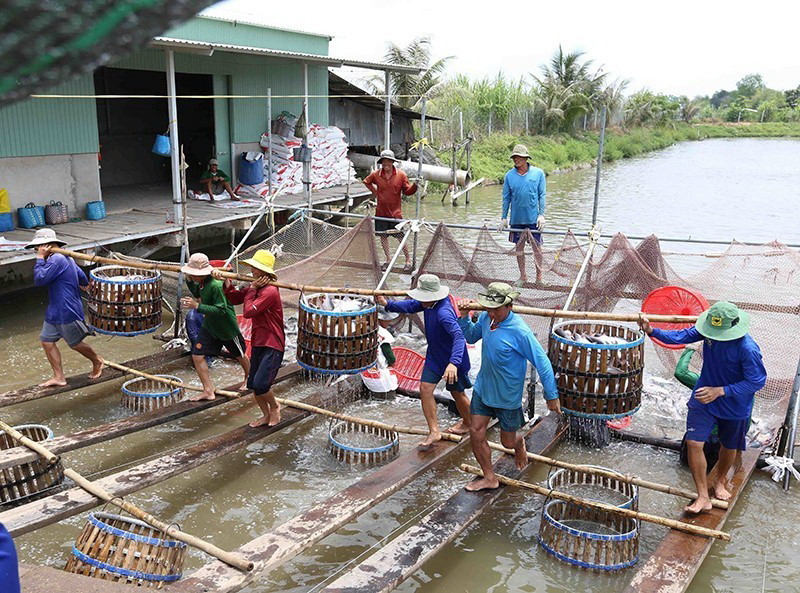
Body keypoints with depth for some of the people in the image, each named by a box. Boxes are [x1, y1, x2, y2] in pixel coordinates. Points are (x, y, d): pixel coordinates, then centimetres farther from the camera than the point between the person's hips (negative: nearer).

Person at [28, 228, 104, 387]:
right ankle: (58, 377, 9)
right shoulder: (66, 258, 11)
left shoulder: (57, 259, -21)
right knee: (47, 341, 6)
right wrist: (84, 284, 46)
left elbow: (40, 279, -24)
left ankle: (97, 362, 31)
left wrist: (40, 258, -17)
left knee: (75, 344, 7)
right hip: (54, 311, 10)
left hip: (68, 312, -10)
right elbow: (81, 275, 25)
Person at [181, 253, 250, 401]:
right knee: (197, 355, -2)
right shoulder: (202, 282, -6)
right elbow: (197, 294, 16)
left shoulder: (217, 286, -32)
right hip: (209, 325, 7)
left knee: (239, 355, 16)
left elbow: (221, 310, -34)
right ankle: (208, 391, 7)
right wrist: (188, 280, -2)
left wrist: (197, 306, -37)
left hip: (226, 327, -7)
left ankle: (248, 378, 45)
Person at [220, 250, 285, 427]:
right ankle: (266, 415, 29)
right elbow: (235, 299, 18)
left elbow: (247, 311, -23)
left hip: (272, 345, -9)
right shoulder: (256, 287, 7)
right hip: (258, 343, 9)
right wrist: (227, 283, 3)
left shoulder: (270, 291, -22)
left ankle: (275, 406, 15)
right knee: (253, 384, 11)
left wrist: (252, 289, -14)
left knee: (260, 385, -14)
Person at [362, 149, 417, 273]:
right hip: (381, 211, 3)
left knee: (401, 237, -4)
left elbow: (407, 191, -2)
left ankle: (408, 261, 9)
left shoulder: (401, 174, -6)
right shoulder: (376, 174, -1)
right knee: (383, 236, 9)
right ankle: (388, 259, 25)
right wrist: (375, 191, 8)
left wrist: (414, 185, -21)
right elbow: (366, 182, 19)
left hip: (395, 212, -3)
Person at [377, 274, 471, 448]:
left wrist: (453, 363, -59)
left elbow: (458, 336, -47)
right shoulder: (427, 303, -10)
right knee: (425, 388, 0)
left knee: (457, 393, 12)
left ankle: (468, 424, 40)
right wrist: (388, 304, -8)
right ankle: (434, 431, 10)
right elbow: (410, 306, 7)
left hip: (453, 360, -8)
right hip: (434, 356, 8)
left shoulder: (443, 312, -37)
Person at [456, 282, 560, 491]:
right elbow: (471, 337, 12)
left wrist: (552, 396, -17)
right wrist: (464, 317, -7)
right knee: (476, 432, 3)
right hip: (483, 388, 5)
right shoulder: (486, 318, -9)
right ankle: (489, 478, 22)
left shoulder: (520, 331, -28)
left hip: (508, 396, -5)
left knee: (508, 442, 12)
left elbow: (542, 362, -22)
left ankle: (519, 444, 50)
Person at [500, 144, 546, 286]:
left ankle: (539, 275, 19)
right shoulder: (509, 176, 0)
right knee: (519, 247, 10)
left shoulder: (538, 173, -4)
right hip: (516, 218, 2)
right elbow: (506, 198, 6)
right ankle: (523, 276, 23)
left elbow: (542, 195, -1)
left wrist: (541, 214, -9)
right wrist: (504, 217, 4)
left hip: (533, 218, -2)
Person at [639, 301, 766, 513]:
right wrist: (652, 331, -22)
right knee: (694, 442, -8)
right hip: (703, 399, 3)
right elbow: (682, 336, -7)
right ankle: (703, 497, 3)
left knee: (729, 446, 20)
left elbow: (757, 381, -23)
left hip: (734, 406, -2)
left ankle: (720, 480, 50)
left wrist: (720, 391, -28)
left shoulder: (748, 349, -30)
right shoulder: (708, 329, -16)